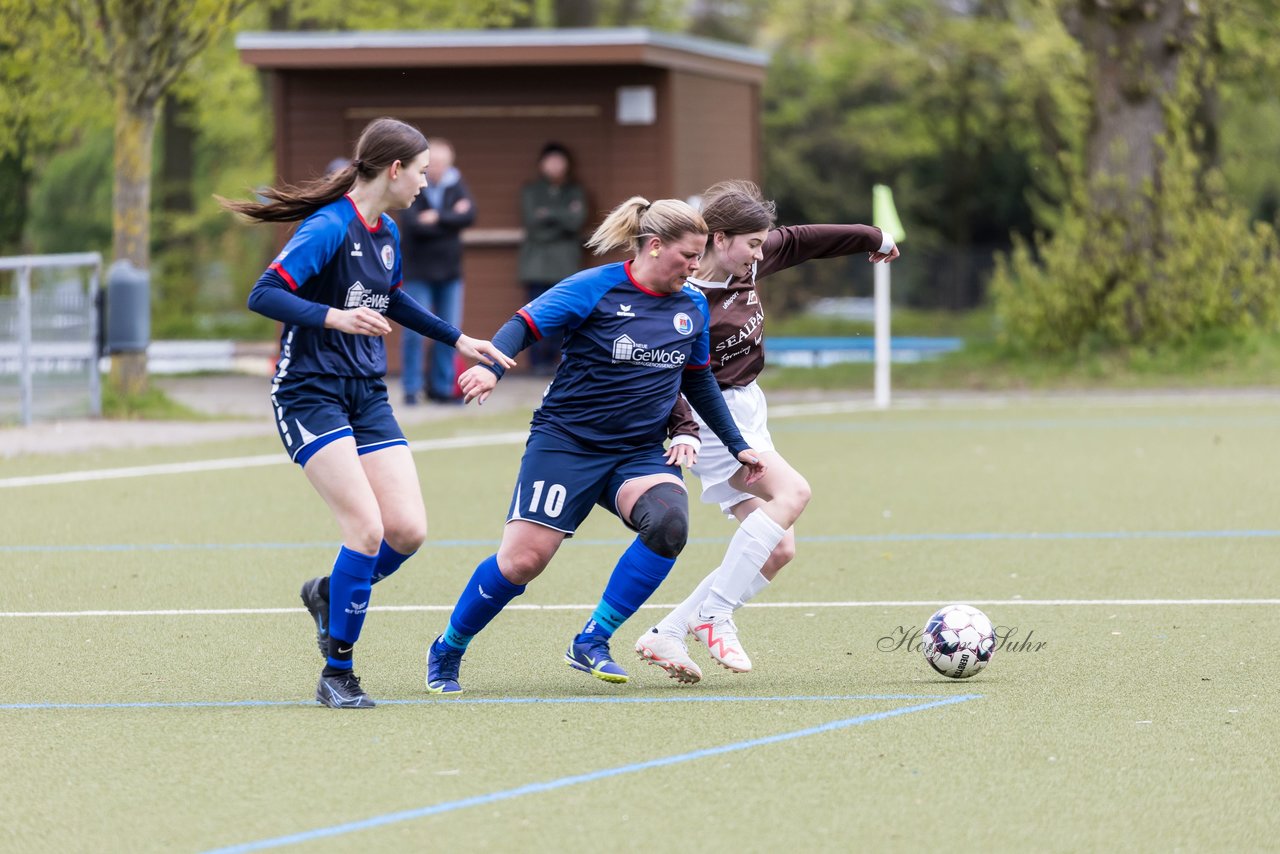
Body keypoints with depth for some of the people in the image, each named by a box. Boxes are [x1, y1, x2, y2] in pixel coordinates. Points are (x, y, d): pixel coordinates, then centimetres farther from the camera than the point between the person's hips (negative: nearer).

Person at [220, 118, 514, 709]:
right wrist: (335, 317, -36)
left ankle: (329, 595, 24)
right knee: (367, 527, -19)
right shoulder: (330, 228, -16)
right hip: (310, 394, -8)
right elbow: (263, 295, -24)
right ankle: (336, 676, -6)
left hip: (367, 395, 8)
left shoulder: (387, 234, 11)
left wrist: (457, 339, 33)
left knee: (408, 530, -5)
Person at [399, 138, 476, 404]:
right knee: (414, 332, -4)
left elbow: (469, 215, -12)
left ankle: (443, 387, 16)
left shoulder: (456, 185, 2)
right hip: (418, 272, -4)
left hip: (449, 272, 4)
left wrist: (438, 218, -20)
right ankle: (411, 389, 4)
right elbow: (414, 225, -21)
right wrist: (452, 218, -15)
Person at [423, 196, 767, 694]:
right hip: (566, 443, -4)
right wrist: (491, 367, -33)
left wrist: (737, 446, 25)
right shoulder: (596, 289, -8)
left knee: (669, 521, -27)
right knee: (522, 559, -11)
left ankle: (592, 643, -15)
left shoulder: (692, 308, 9)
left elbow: (699, 382, 23)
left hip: (639, 454, 4)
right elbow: (524, 325, -13)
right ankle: (446, 654, 14)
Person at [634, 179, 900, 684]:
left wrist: (872, 239, 35)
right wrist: (683, 430, -38)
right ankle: (715, 614, -25)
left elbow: (800, 242, 22)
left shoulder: (750, 263, 5)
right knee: (792, 491, -30)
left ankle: (665, 637, 2)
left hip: (747, 411, 9)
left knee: (777, 550, -2)